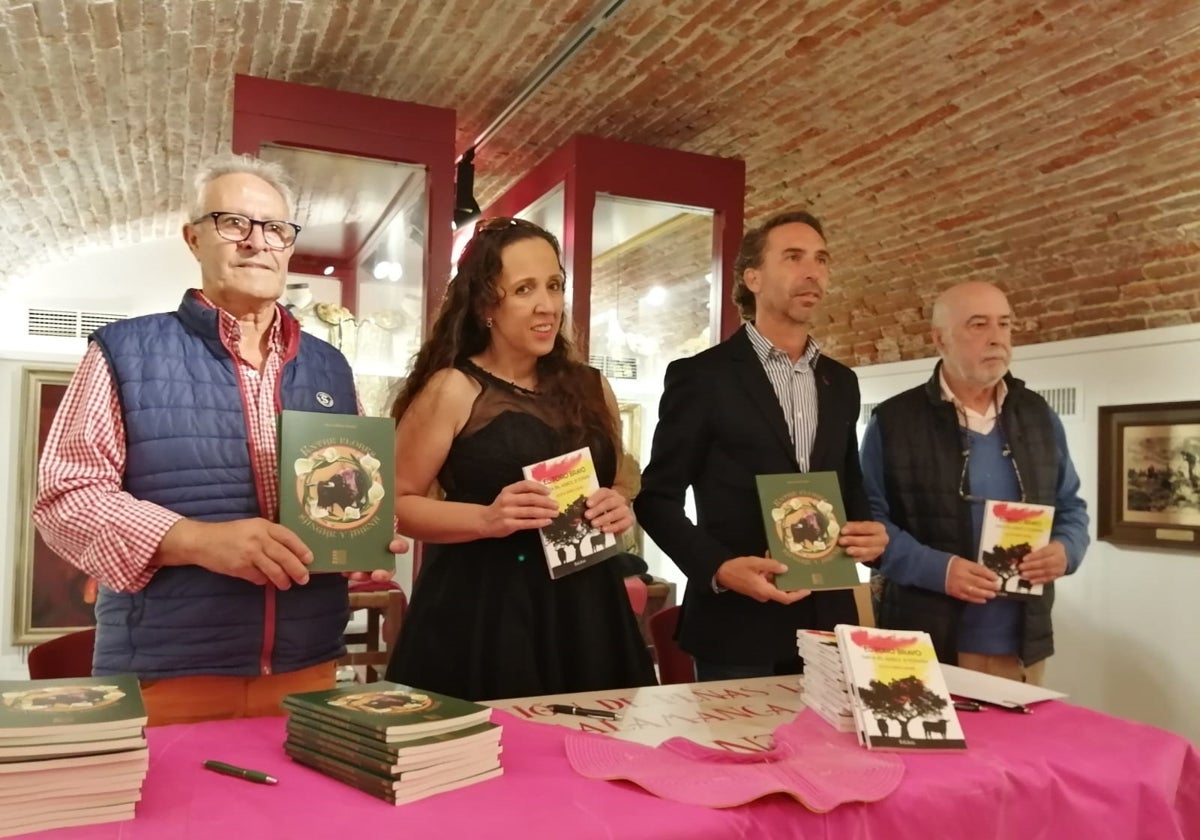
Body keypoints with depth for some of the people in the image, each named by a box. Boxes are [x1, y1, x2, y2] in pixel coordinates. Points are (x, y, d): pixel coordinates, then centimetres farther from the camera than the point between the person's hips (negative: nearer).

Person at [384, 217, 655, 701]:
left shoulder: (589, 387, 8)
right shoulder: (452, 389, -6)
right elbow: (397, 503, -6)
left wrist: (618, 507, -2)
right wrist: (487, 519, -20)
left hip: (584, 610, 5)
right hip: (481, 613, -4)